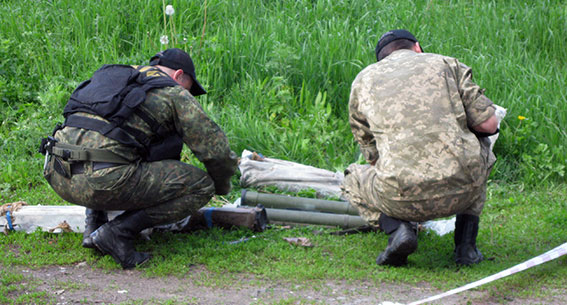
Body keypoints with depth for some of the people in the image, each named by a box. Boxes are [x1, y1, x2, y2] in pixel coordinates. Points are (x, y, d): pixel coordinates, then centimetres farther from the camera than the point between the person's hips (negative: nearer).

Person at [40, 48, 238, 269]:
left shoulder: (111, 75, 29)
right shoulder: (174, 93, 10)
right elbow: (216, 150, 9)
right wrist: (221, 188, 31)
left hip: (58, 176, 7)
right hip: (101, 182, -7)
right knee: (200, 186, 3)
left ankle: (95, 222, 20)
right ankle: (119, 233, -4)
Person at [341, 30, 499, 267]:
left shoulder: (363, 80, 21)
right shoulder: (446, 64, 17)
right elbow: (489, 125, 10)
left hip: (402, 198, 0)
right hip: (461, 191, 0)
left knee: (353, 180, 34)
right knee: (480, 146, 37)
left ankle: (397, 229, 4)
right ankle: (466, 244, 22)